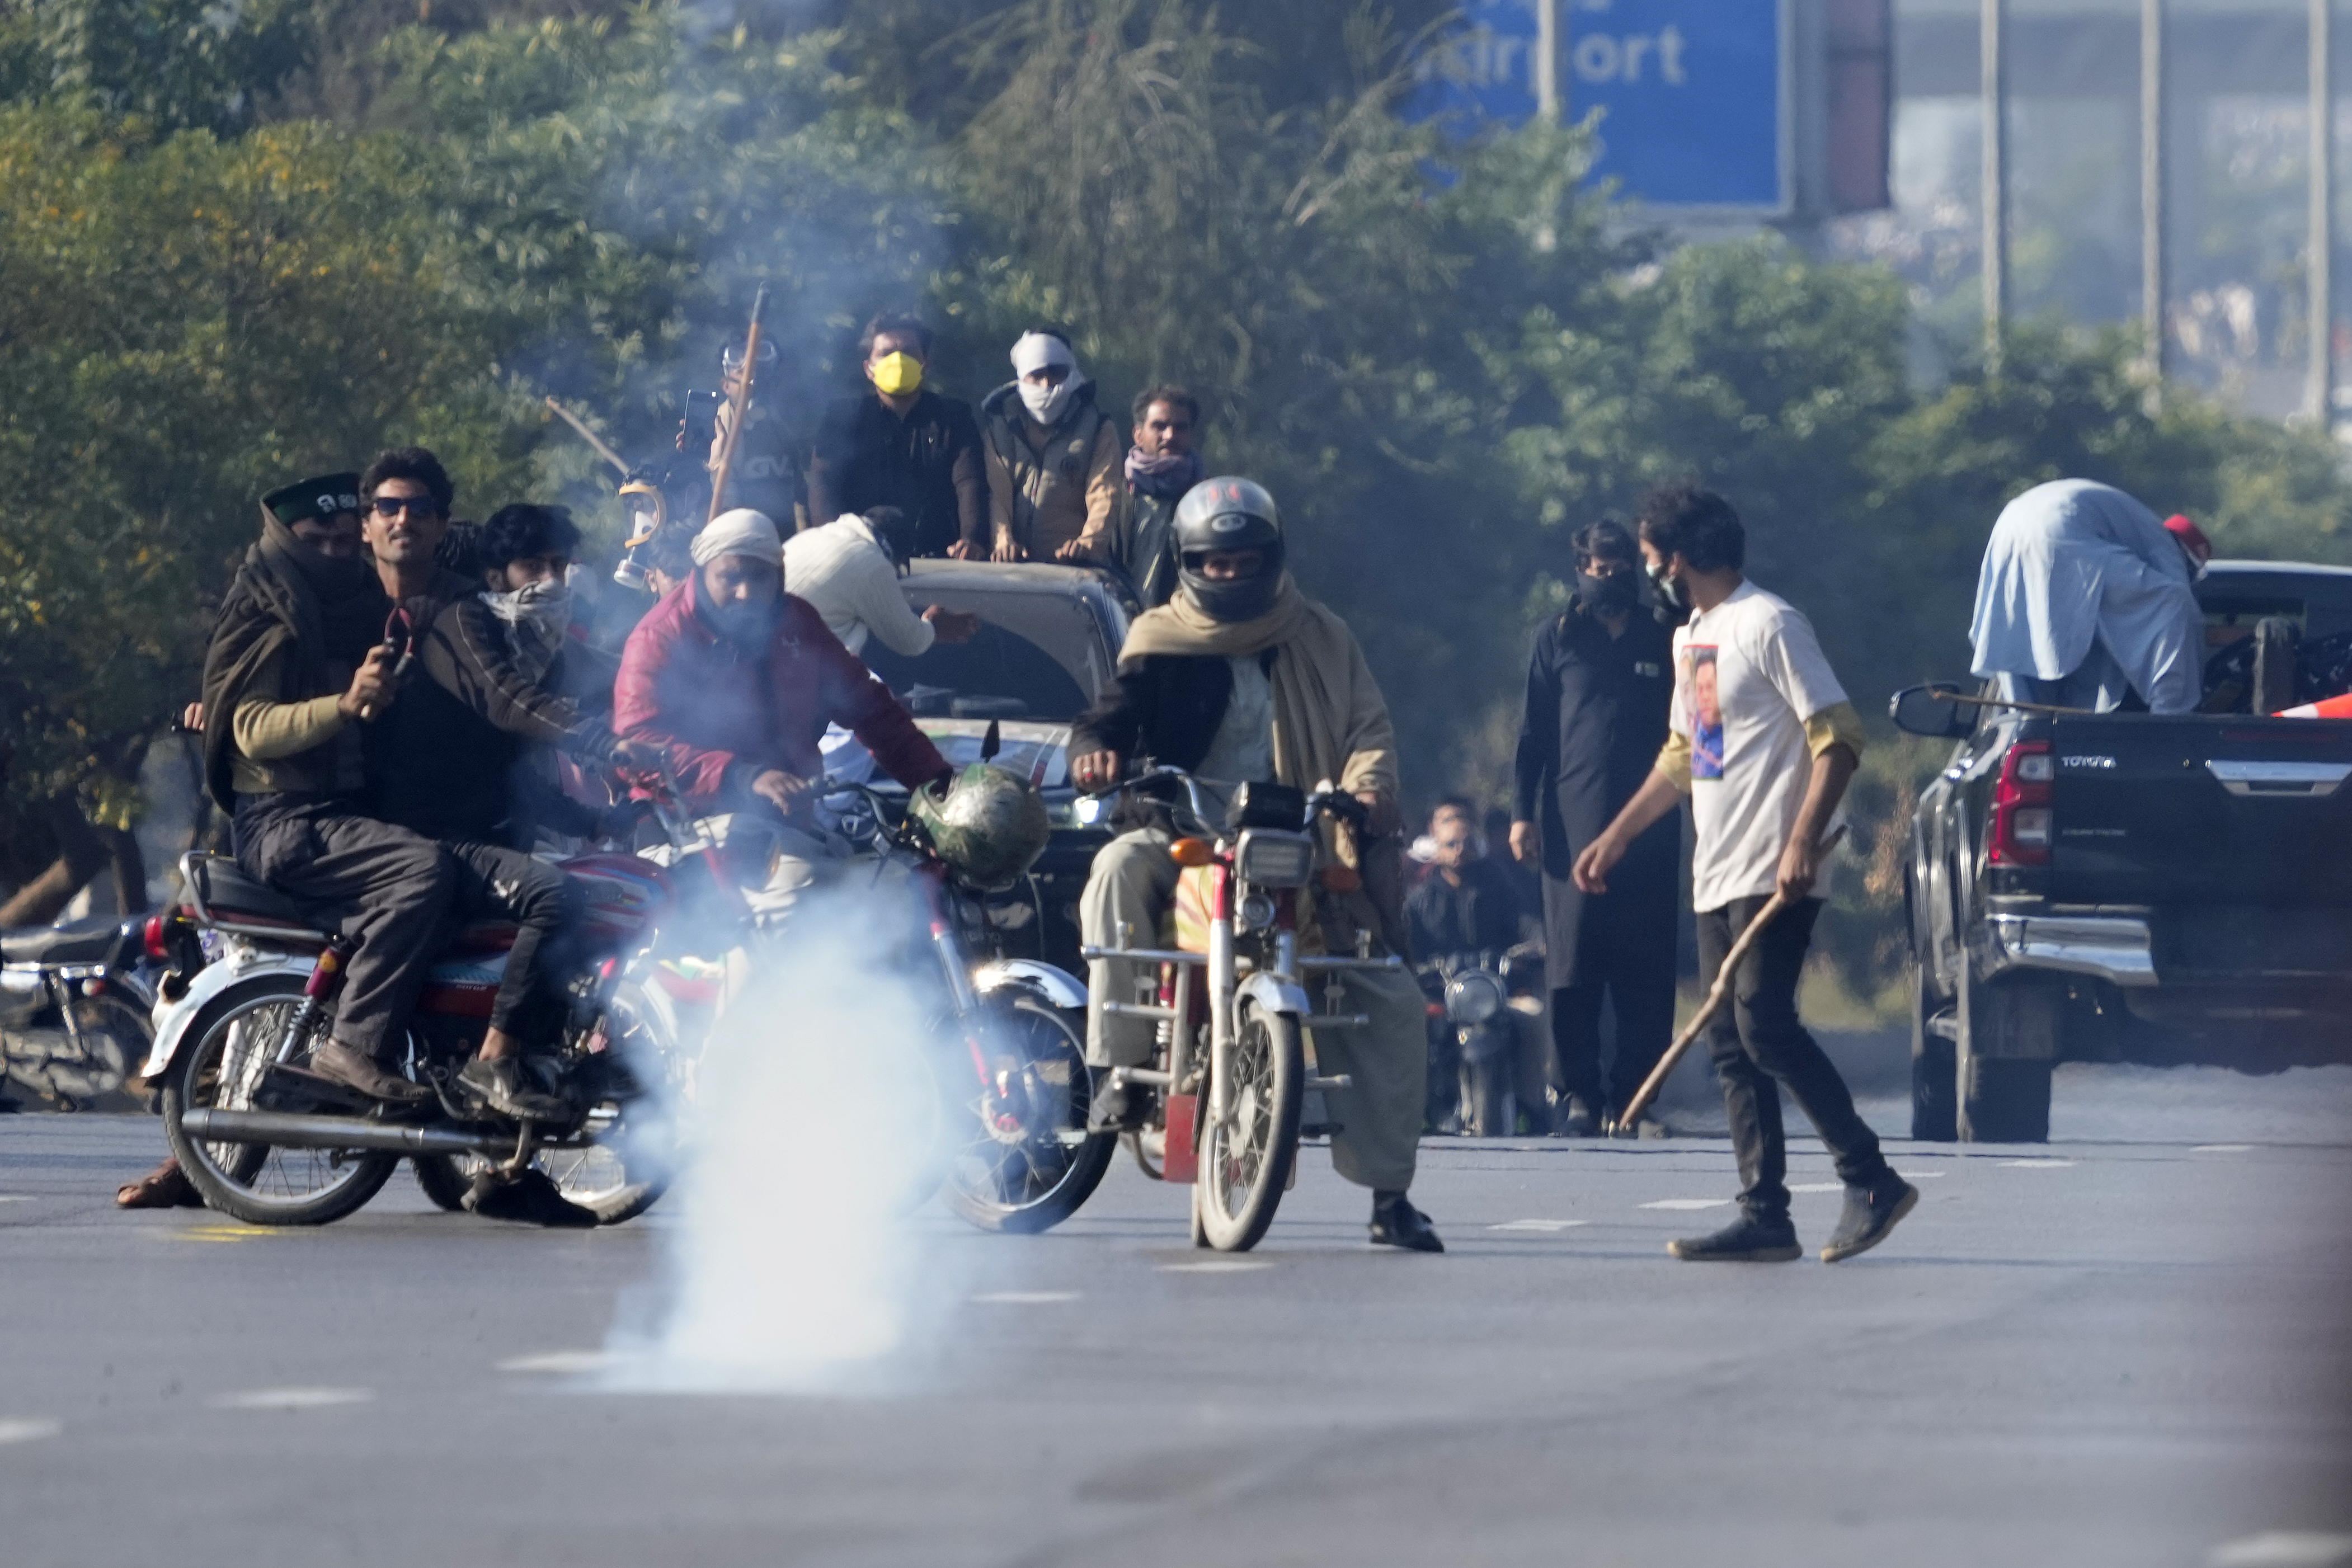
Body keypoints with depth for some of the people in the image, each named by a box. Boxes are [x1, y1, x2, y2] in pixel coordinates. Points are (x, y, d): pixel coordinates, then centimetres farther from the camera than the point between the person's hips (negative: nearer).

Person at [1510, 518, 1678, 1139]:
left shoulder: (1662, 643, 13)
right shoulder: (1559, 639, 9)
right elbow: (1533, 731, 8)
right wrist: (1523, 812, 0)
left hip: (1649, 829, 1)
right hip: (1573, 825, -1)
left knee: (1645, 974, -1)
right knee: (1573, 973, -3)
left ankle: (1632, 1094, 4)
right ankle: (1580, 1094, 2)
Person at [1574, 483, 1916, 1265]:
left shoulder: (1767, 626, -9)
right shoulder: (1690, 636, 19)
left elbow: (1839, 737, -15)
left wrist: (1802, 842, -24)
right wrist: (1615, 838, 29)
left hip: (1774, 875, -9)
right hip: (1718, 875, 9)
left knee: (1764, 1025, -17)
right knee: (1730, 1045, 4)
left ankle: (1871, 1180, -12)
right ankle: (1764, 1216, 4)